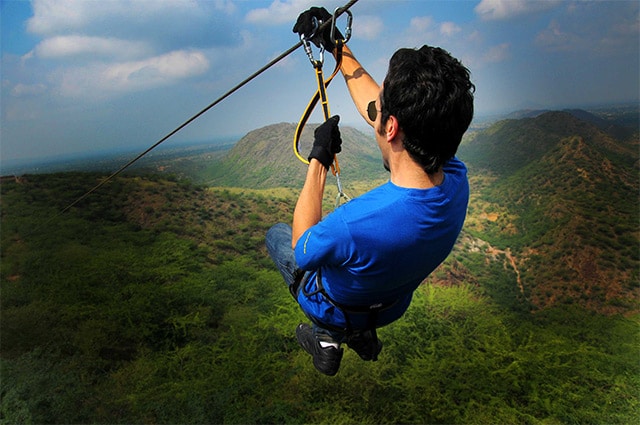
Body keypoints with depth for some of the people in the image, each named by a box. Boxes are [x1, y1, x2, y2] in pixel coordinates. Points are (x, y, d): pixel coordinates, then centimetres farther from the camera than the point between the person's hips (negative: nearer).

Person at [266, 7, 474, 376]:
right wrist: (338, 46, -3)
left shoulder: (353, 225, -47)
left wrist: (319, 159, -19)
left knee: (277, 234, 21)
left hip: (337, 309, -4)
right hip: (393, 306, 5)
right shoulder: (457, 179, -27)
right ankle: (361, 334, 30)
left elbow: (302, 248, -21)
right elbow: (375, 107, -11)